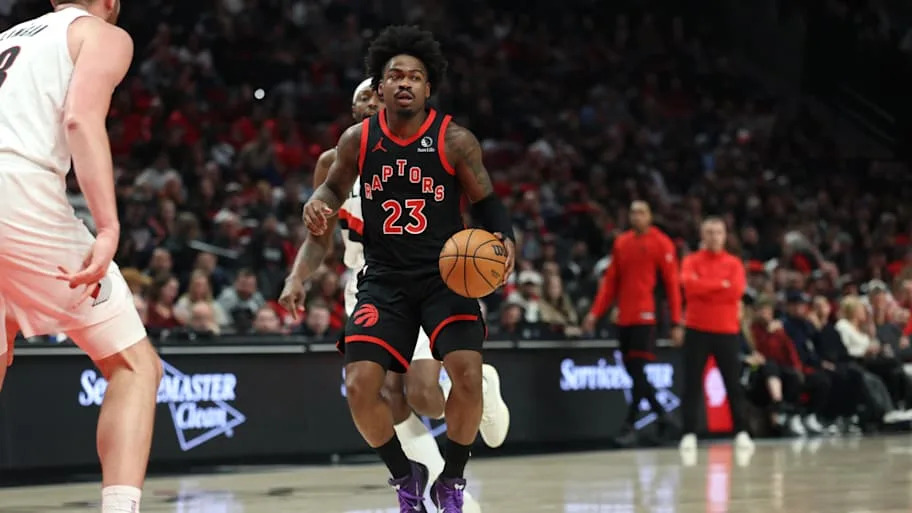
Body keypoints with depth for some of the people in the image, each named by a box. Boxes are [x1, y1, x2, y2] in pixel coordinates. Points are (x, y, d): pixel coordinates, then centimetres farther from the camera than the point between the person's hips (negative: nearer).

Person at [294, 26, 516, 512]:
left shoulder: (454, 140, -7)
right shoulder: (358, 140, -2)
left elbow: (486, 201, 3)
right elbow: (335, 187, 15)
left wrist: (505, 239, -17)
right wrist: (317, 202, -9)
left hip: (446, 275, -2)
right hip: (384, 279, 2)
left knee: (468, 377, -21)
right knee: (360, 387, -12)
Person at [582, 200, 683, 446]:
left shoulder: (661, 244, -2)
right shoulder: (621, 243, 14)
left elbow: (672, 284, -5)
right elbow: (610, 282, 16)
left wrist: (676, 322, -9)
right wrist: (595, 312, 7)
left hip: (646, 316, -6)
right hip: (624, 317, 6)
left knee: (638, 371, -10)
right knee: (632, 370, 8)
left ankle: (629, 426, -7)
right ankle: (662, 415, 23)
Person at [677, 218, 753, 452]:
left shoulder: (734, 263, 6)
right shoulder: (691, 261, 3)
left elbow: (737, 290, -10)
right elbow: (689, 285, -16)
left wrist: (705, 287, -8)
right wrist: (721, 285, -13)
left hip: (727, 331, 1)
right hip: (697, 330, -1)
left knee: (733, 383, 2)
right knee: (692, 383, -1)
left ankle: (741, 433, 6)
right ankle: (689, 434, 2)